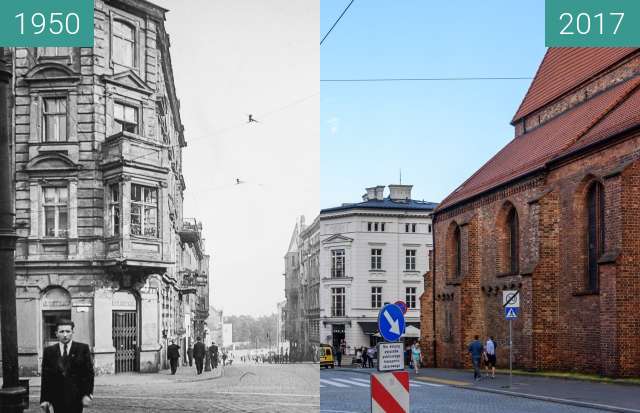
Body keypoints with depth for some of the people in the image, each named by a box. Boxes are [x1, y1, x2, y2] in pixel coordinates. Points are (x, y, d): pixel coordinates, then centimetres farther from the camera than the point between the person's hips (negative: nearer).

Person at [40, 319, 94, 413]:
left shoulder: (83, 349, 2)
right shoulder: (49, 351, 7)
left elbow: (89, 373, 0)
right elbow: (45, 377, 5)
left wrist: (88, 394, -7)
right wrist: (44, 399, 0)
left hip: (76, 397, -1)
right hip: (57, 397, 1)